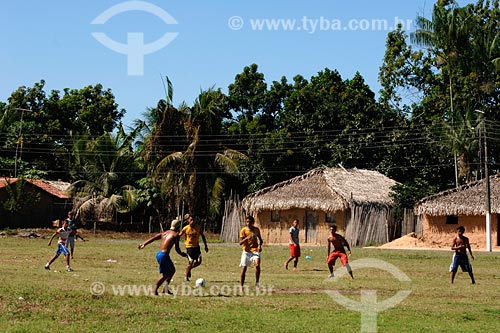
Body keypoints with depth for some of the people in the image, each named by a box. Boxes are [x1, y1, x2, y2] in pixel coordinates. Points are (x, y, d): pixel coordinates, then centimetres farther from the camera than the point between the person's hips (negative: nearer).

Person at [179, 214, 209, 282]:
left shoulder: (198, 227, -7)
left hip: (196, 246, 3)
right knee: (191, 262, -8)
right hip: (189, 247, -3)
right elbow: (179, 236, -2)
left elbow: (202, 236, 6)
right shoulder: (185, 229, -13)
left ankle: (189, 268, 21)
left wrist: (206, 246, 8)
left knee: (199, 261, -8)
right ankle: (186, 277, 11)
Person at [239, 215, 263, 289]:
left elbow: (260, 239, 20)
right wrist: (247, 238, -29)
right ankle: (241, 286, 8)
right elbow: (240, 242, -12)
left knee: (257, 265, -22)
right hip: (246, 251, -1)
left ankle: (257, 283, -9)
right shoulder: (243, 230, -5)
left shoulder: (256, 230, 4)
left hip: (255, 251, 1)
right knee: (243, 268, -3)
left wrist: (260, 245, -1)